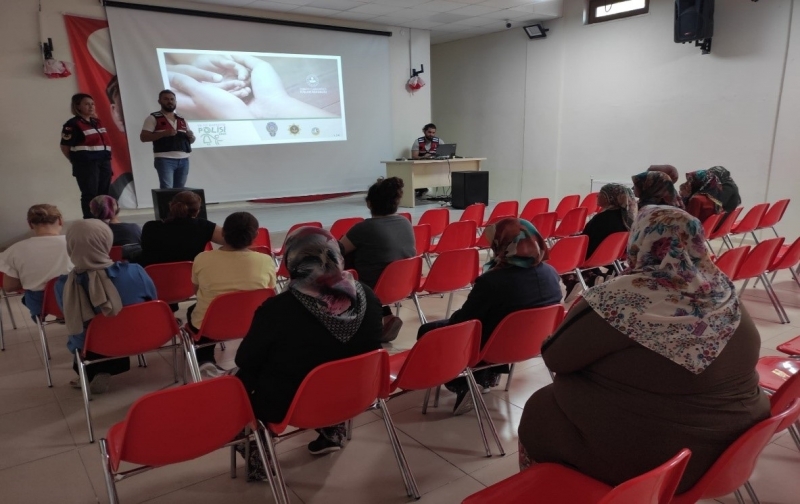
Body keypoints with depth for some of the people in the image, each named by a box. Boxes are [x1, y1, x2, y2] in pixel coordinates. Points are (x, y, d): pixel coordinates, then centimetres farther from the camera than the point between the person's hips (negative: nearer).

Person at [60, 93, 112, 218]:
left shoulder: (97, 122, 16)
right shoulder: (73, 124, -7)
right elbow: (65, 147, -6)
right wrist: (78, 162, -1)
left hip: (104, 162, 7)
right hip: (86, 164, -7)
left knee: (103, 194, 10)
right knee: (90, 195, -4)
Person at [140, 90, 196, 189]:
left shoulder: (182, 120, 20)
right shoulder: (153, 118, 4)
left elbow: (192, 140, 23)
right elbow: (143, 137, -4)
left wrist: (191, 136, -3)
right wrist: (164, 133, -16)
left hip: (183, 159, 5)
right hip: (165, 159, -5)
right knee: (167, 190, -13)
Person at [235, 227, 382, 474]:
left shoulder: (278, 308, -29)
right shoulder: (366, 296, -16)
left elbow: (246, 360, -12)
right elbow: (368, 350, 1)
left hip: (286, 405, -3)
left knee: (238, 380, 23)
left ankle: (257, 456, 29)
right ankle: (332, 431, 41)